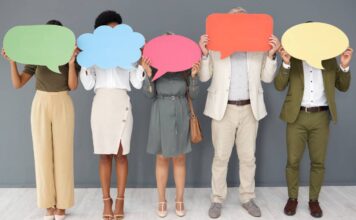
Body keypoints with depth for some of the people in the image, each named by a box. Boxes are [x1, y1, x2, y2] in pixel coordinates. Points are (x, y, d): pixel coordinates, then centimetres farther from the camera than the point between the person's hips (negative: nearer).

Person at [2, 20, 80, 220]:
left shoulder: (71, 57, 3)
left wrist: (71, 61, -24)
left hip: (63, 107, -1)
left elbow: (73, 86, -11)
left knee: (63, 154, -2)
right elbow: (17, 84, 1)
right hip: (40, 107, 2)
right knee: (43, 154, 0)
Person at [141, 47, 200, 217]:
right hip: (161, 114, 0)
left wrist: (194, 75, -16)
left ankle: (179, 200, 17)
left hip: (180, 115, 1)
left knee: (179, 158, 7)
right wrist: (148, 74, -20)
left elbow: (193, 94, -2)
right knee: (162, 158, 6)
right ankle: (162, 201, 16)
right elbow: (150, 94, -7)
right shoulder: (154, 66, -2)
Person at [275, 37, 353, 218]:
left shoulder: (329, 59, 8)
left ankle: (314, 200, 22)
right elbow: (279, 86, -7)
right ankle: (292, 198, 20)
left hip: (321, 117, 2)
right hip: (297, 116, -1)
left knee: (318, 162, 7)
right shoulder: (292, 58, 2)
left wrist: (345, 67, -9)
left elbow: (343, 87, 8)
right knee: (293, 161, 4)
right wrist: (286, 63, -20)